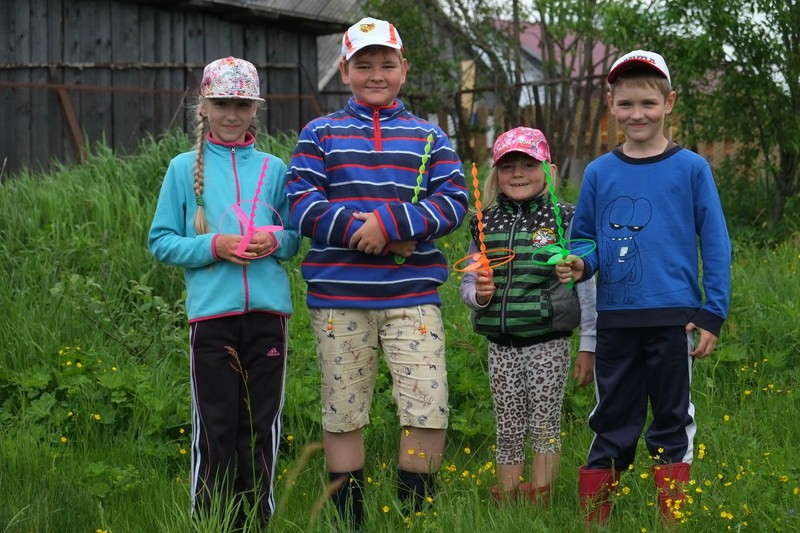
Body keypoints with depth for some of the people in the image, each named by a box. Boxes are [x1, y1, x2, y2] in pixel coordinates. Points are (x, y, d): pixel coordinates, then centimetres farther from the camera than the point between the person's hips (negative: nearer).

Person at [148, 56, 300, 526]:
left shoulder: (273, 169, 10)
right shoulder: (184, 168, 4)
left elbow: (295, 238, 14)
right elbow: (162, 242, 2)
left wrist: (276, 241, -8)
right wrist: (214, 246, -13)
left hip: (267, 311, 2)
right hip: (212, 312, -2)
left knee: (261, 426, 7)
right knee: (214, 429, 0)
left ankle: (258, 518, 18)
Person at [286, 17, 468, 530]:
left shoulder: (429, 137, 11)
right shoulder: (320, 134, 9)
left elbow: (453, 202, -1)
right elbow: (303, 205, -2)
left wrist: (389, 223, -14)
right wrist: (359, 230, -14)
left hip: (412, 295, 0)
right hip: (339, 298, 0)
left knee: (429, 410, -9)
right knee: (342, 414, 6)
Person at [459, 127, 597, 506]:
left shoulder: (563, 220, -4)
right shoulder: (485, 223, 6)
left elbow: (585, 287, -2)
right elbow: (467, 283, 13)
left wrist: (588, 347, -3)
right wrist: (478, 293, -11)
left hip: (548, 343, -3)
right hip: (501, 344, 3)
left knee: (545, 429, 3)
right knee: (508, 433, 9)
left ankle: (540, 509, 11)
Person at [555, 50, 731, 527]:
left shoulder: (691, 168, -1)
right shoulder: (599, 173, 6)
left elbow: (716, 245, 0)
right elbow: (584, 238, 14)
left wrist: (712, 314, -4)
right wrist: (579, 265, -9)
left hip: (673, 317, -2)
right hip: (615, 319, 2)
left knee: (673, 420, 6)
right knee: (612, 421, 11)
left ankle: (674, 516, 14)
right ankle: (595, 518, 17)